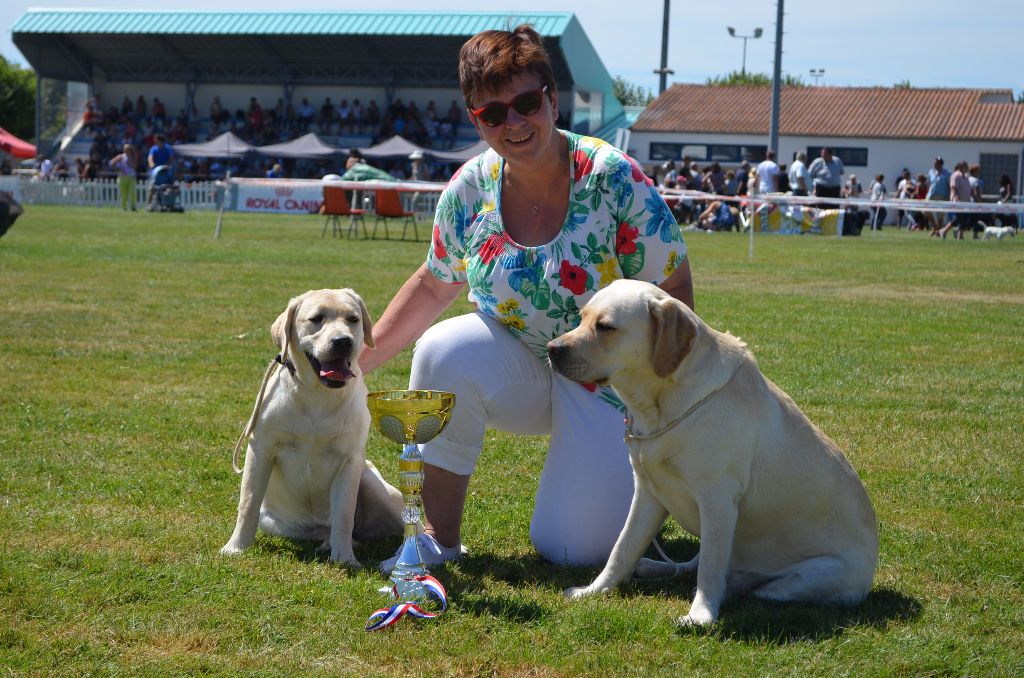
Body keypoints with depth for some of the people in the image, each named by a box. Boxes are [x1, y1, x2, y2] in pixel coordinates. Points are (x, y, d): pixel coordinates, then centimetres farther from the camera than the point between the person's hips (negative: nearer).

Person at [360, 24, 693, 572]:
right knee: (443, 350, -29)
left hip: (609, 383, -3)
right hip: (523, 374, 3)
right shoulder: (470, 189, -8)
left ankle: (618, 471, 25)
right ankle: (440, 537, -13)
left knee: (570, 549, -11)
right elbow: (433, 286, 8)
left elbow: (673, 292, -14)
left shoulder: (613, 179, -21)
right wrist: (358, 359, 3)